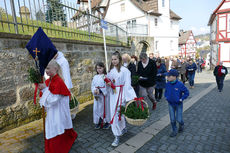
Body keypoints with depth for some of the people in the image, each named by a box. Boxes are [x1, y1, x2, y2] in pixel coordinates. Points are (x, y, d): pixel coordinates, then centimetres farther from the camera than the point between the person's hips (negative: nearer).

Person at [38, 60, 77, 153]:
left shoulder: (58, 82, -24)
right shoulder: (49, 81, 2)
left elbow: (53, 100, -24)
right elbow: (48, 96, 9)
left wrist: (45, 89, -22)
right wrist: (42, 89, -6)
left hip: (58, 112, -9)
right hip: (52, 111, 9)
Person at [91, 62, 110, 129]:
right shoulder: (95, 77, 9)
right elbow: (92, 86, 7)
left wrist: (100, 91, -22)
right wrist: (94, 91, -13)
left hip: (104, 96, -4)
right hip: (97, 96, 4)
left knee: (105, 108, 5)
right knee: (97, 109, 8)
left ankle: (107, 122, 22)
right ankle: (98, 122, 24)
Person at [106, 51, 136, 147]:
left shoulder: (124, 70, -10)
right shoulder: (110, 70, 9)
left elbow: (127, 85, -13)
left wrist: (126, 98, -18)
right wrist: (108, 83, -6)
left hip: (121, 94, -6)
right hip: (113, 94, 6)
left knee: (118, 113, -5)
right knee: (114, 112, 12)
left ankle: (117, 136, 9)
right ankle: (123, 128, 36)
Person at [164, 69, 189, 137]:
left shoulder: (180, 84, -20)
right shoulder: (167, 84, -7)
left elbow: (187, 92, -10)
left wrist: (181, 99, -14)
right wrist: (166, 97, 2)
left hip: (178, 104, -3)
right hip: (170, 104, 4)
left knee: (178, 119, 4)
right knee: (172, 119, 8)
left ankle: (181, 124, 39)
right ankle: (174, 131, 28)